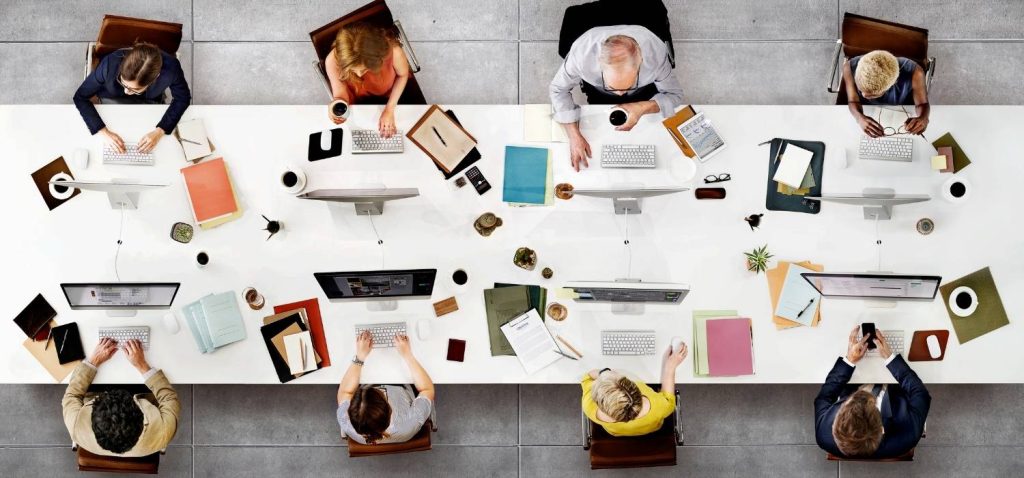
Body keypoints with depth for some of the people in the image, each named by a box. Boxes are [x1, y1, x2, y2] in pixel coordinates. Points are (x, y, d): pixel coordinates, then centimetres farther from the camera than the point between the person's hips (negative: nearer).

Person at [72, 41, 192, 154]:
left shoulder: (170, 68, -41)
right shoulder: (110, 64, -42)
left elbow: (182, 98, -19)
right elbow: (80, 97, -26)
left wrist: (160, 131, -28)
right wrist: (104, 132, -35)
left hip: (150, 103, 1)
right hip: (113, 100, -1)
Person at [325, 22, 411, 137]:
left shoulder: (392, 51, -40)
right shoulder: (333, 61, -39)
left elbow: (403, 75, -16)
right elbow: (340, 93, -23)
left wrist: (389, 109, -19)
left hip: (392, 95, 0)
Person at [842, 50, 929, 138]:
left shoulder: (913, 73, -36)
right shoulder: (850, 67, -32)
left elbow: (922, 103, -20)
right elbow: (854, 101, -22)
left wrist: (923, 119, -45)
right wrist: (860, 118, -46)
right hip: (867, 116, 1)